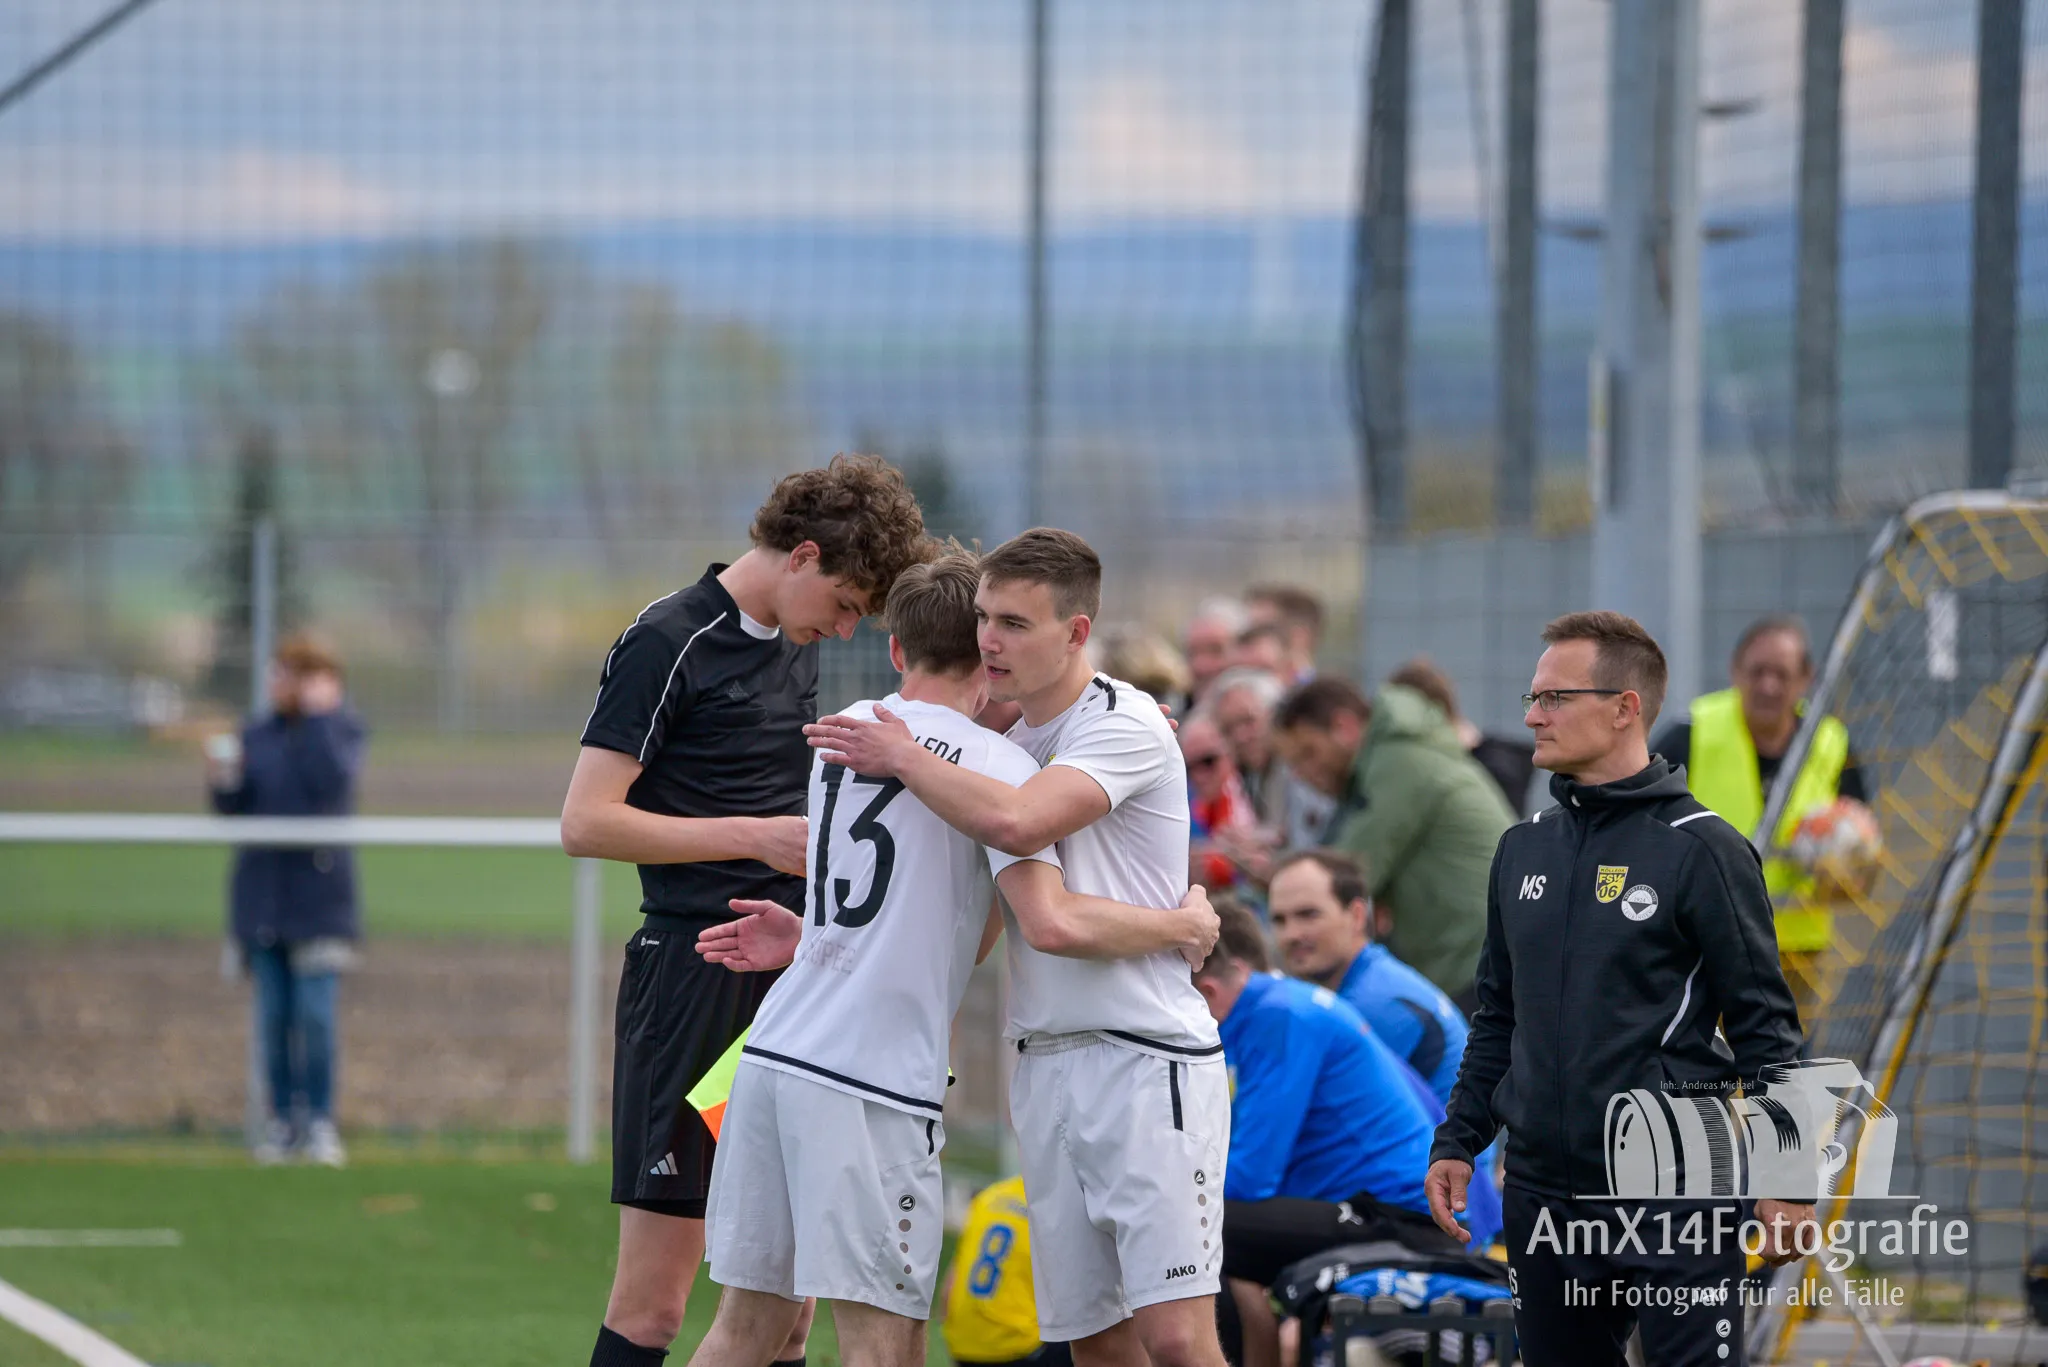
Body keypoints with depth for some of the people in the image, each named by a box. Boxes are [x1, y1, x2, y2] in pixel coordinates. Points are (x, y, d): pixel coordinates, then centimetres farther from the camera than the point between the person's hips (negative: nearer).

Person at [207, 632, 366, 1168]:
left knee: (316, 1012, -8)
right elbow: (236, 808, 8)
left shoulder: (343, 729, 0)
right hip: (263, 887, 4)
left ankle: (320, 1122, -2)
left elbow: (332, 782, -19)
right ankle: (282, 1119, 10)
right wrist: (222, 783, -12)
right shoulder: (257, 735, 11)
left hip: (319, 888, -4)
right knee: (274, 1013, 3)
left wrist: (319, 716, -14)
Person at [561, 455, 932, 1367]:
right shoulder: (667, 643, -9)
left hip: (791, 980, 8)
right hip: (693, 982, -8)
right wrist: (756, 837, -15)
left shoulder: (793, 645, 16)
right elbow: (587, 822, -14)